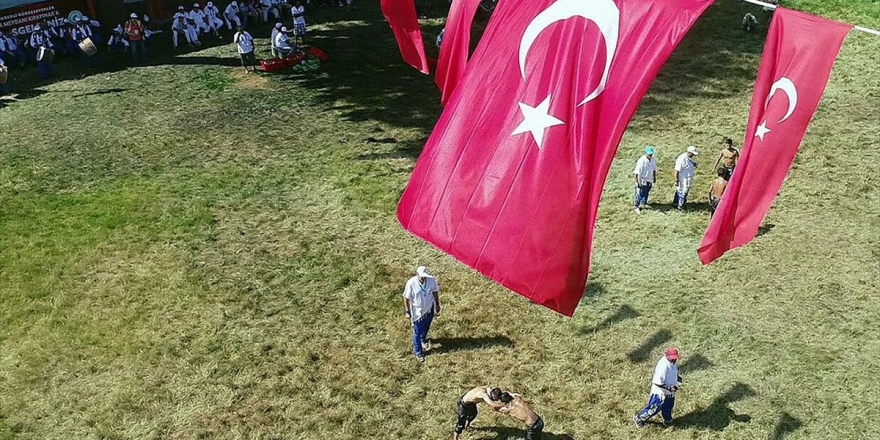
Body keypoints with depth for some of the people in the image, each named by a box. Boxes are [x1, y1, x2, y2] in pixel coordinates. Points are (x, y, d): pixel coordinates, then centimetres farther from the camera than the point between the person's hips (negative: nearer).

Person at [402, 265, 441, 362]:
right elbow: (406, 298, -15)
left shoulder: (432, 280, -19)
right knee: (417, 332, 11)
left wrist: (437, 305, 9)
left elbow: (435, 292, -1)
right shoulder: (411, 283, -28)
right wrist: (407, 312, -9)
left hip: (429, 309, 4)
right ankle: (418, 352, 33)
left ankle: (423, 340, 61)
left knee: (426, 328, 28)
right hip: (417, 311, -4)